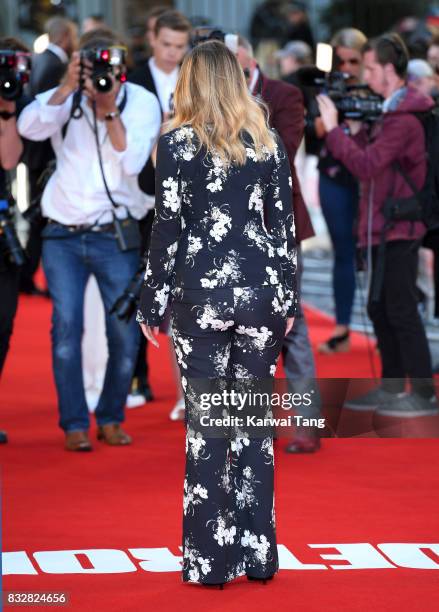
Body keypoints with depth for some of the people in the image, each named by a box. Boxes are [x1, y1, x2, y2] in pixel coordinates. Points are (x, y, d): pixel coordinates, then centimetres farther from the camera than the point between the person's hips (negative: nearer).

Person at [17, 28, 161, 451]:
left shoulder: (142, 103, -2)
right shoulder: (63, 99, 0)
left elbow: (132, 162, -15)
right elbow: (30, 127, -19)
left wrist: (109, 110, -21)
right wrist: (68, 87, -25)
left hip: (115, 236, 0)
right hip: (63, 234, 0)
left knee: (126, 333, -2)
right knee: (66, 326, -9)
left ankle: (110, 418, 17)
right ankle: (74, 424, -1)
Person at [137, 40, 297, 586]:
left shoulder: (176, 143, -4)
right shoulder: (267, 143, 5)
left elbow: (167, 228, -5)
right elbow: (283, 225, 7)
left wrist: (153, 304, 1)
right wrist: (286, 299, 14)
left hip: (201, 295, -3)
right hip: (260, 292, 3)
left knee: (205, 426, 2)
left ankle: (210, 559, 3)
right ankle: (257, 554, 12)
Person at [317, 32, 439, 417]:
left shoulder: (404, 118, -18)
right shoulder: (391, 112, 15)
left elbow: (365, 165, -24)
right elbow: (371, 160, 14)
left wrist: (334, 128, -18)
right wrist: (357, 129, 2)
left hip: (399, 228, -10)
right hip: (385, 226, 10)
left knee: (401, 310, -8)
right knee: (380, 308, 15)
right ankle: (392, 388, 23)